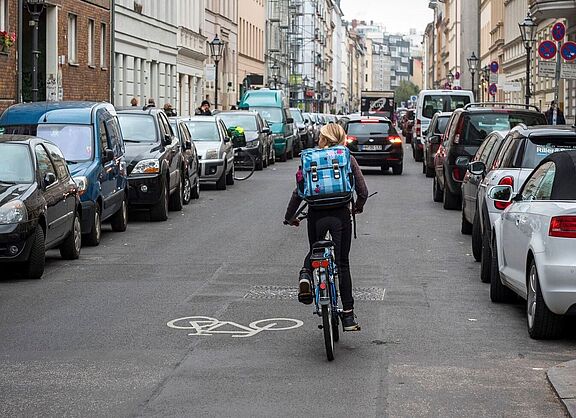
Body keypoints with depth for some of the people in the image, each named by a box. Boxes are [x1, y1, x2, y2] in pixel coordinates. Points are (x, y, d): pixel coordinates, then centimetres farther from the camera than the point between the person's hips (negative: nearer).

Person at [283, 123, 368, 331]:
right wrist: (357, 207, 22)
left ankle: (305, 274, -8)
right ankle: (348, 315, 5)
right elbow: (363, 191, 1)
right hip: (341, 214, 0)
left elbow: (299, 192, 2)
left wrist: (289, 217, 15)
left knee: (315, 252, 26)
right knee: (342, 263, 8)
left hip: (317, 214, 0)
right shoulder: (348, 159, 2)